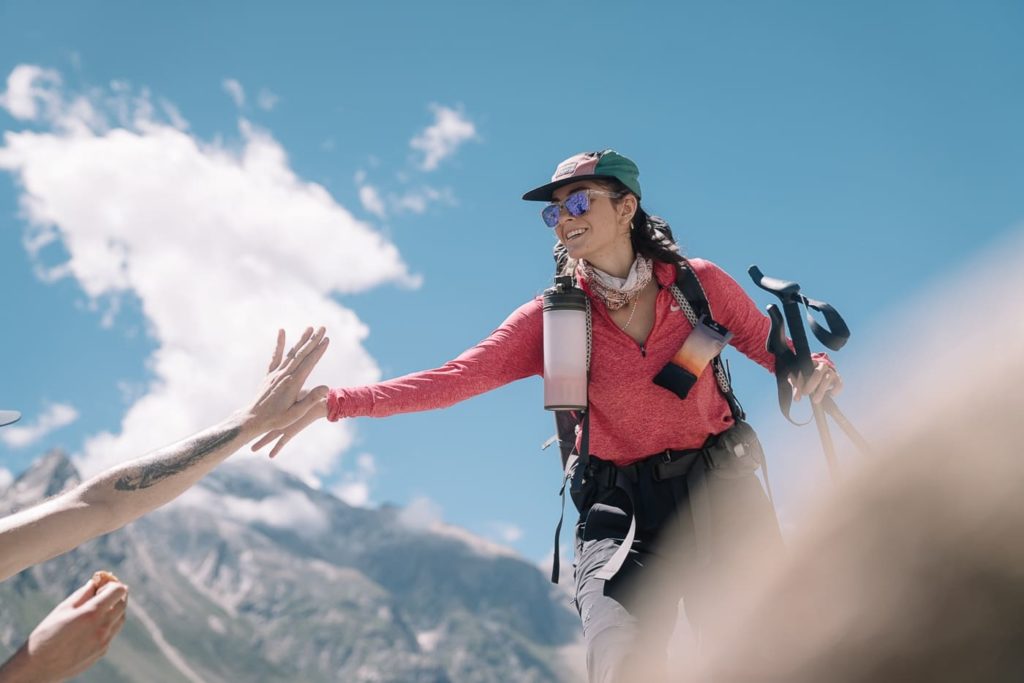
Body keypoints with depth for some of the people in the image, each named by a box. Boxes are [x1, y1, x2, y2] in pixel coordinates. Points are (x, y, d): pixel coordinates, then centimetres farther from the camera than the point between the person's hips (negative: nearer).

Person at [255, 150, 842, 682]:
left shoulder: (699, 282, -1)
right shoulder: (553, 318, -4)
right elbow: (453, 379, -12)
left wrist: (813, 368, -14)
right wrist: (330, 403, -21)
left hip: (720, 489, 1)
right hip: (622, 503, -1)